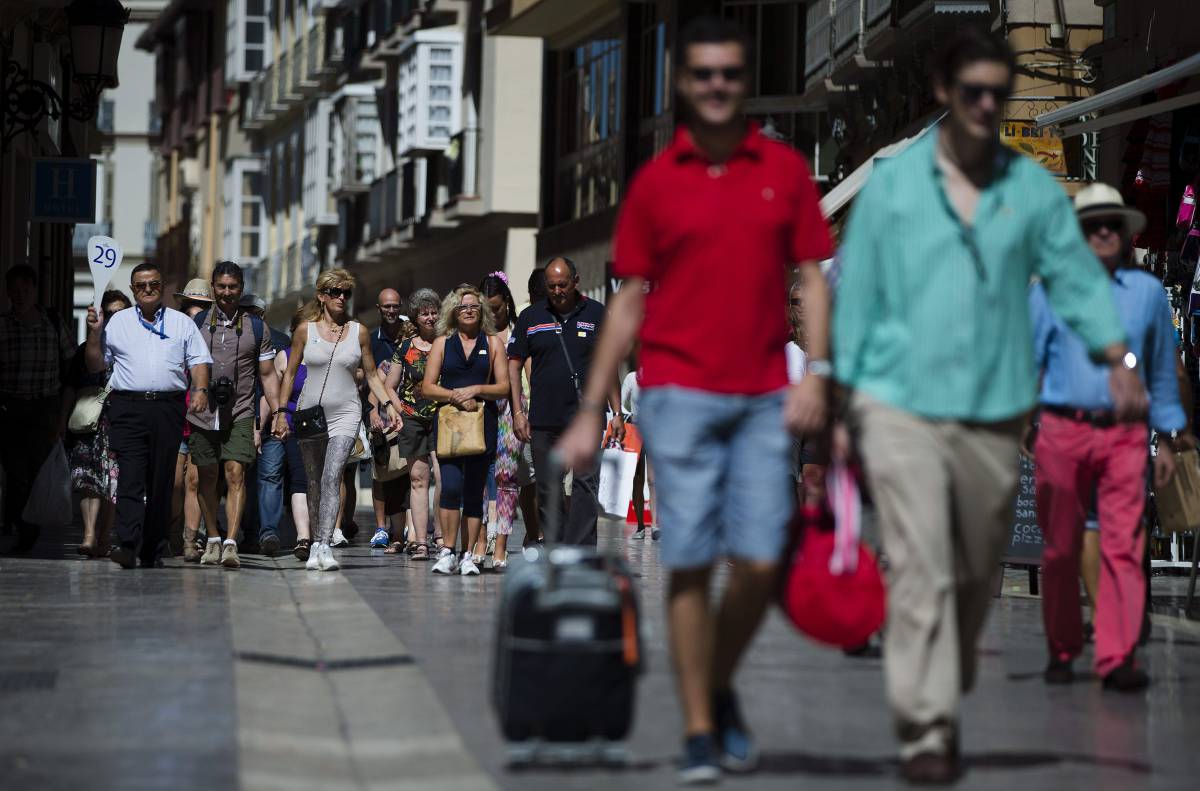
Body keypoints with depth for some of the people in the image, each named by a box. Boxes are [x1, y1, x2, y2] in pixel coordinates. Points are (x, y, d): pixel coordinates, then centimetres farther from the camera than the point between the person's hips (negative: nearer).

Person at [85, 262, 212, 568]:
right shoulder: (116, 323, 15)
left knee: (161, 481, 3)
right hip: (127, 408, -1)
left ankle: (153, 549, 8)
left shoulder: (182, 323, 15)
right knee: (130, 477, -14)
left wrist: (201, 390, -7)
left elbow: (199, 360, 10)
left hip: (168, 408, 1)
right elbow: (96, 365, 15)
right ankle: (127, 545, -24)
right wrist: (95, 332, 2)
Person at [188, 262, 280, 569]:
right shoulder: (196, 324, 7)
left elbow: (267, 375, 12)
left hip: (240, 414, -1)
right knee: (207, 477, 8)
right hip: (202, 413, 1)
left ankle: (231, 543, -21)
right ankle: (212, 540, 23)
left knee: (235, 474, -14)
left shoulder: (256, 328, 9)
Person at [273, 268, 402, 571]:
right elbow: (289, 373, 8)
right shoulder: (305, 329, 3)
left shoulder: (359, 332, 5)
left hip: (345, 414, -1)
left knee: (331, 478, -17)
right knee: (314, 483, 6)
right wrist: (281, 413, 3)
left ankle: (323, 545, -23)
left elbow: (371, 375, 12)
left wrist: (389, 403, -1)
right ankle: (318, 543, 17)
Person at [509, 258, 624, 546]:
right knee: (547, 490, 4)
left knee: (586, 484, -11)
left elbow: (608, 366, 10)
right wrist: (518, 412, 1)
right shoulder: (531, 317, 8)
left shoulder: (596, 314, 7)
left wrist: (617, 413, 5)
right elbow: (514, 364, 10)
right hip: (544, 420, 1)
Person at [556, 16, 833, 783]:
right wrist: (591, 412, 4)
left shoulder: (785, 171, 7)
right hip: (680, 393, -1)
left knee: (761, 561, -5)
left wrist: (816, 373, -7)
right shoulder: (656, 182, 5)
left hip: (764, 397, 1)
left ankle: (722, 688, 21)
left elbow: (813, 279, 8)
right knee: (691, 561, -4)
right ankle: (699, 731, 4)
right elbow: (629, 301, 7)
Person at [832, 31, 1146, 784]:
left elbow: (1076, 275, 2)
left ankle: (948, 700, 30)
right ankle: (926, 729, -10)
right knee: (921, 572, -11)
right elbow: (857, 295, 4)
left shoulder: (1033, 187, 7)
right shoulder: (893, 185, 2)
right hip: (901, 404, -3)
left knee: (977, 575, 11)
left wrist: (1119, 361, -14)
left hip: (994, 411, 3)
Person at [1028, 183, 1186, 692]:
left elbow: (1162, 368, 18)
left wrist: (1167, 439, 16)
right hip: (1062, 431, 0)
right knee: (1061, 548, 4)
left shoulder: (1147, 291, 13)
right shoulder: (1049, 290, 8)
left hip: (1124, 434, 0)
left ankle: (1117, 659, -14)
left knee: (1123, 545, -11)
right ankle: (1062, 653, 17)